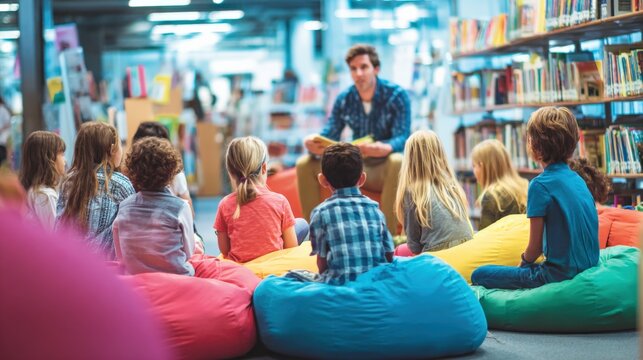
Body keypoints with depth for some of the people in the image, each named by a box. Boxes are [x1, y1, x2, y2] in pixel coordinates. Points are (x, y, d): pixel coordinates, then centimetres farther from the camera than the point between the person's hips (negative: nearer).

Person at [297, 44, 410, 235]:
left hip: (385, 168, -4)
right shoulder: (344, 99, 3)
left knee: (398, 162, -40)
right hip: (356, 166, 4)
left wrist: (384, 148, -45)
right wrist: (313, 144, -30)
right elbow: (329, 136, -4)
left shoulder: (396, 95, -10)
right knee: (305, 165, -12)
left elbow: (402, 139, -20)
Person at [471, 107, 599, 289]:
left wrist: (523, 261, 13)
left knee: (479, 275, -1)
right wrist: (527, 260, 18)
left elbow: (535, 247, -10)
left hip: (560, 273, -8)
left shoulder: (541, 185, -14)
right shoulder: (577, 179, 9)